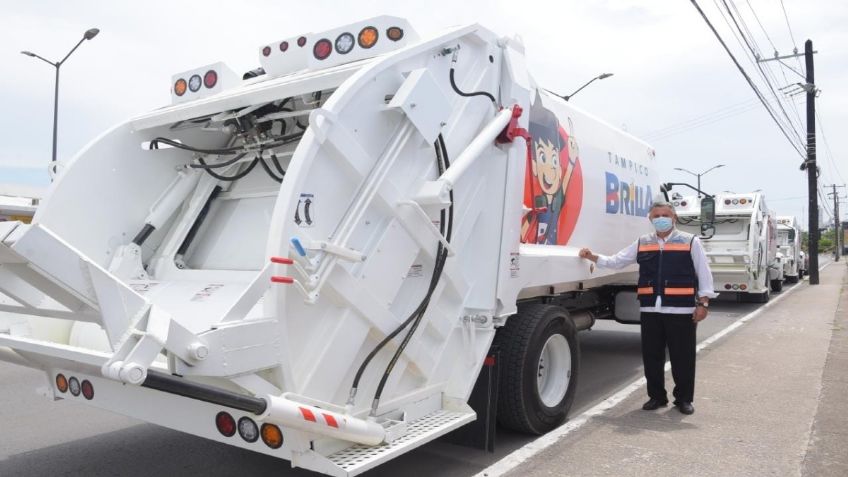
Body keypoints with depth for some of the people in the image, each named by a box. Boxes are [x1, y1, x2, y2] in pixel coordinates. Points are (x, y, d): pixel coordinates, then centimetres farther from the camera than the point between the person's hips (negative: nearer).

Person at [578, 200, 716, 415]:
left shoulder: (690, 242, 4)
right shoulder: (642, 243, 13)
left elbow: (704, 273, 3)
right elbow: (615, 261, 16)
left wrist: (703, 302, -3)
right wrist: (593, 257, 3)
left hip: (681, 310, -3)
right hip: (650, 310, 3)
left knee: (683, 356, 5)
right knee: (652, 355, 9)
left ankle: (684, 398, 22)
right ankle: (656, 396, 24)